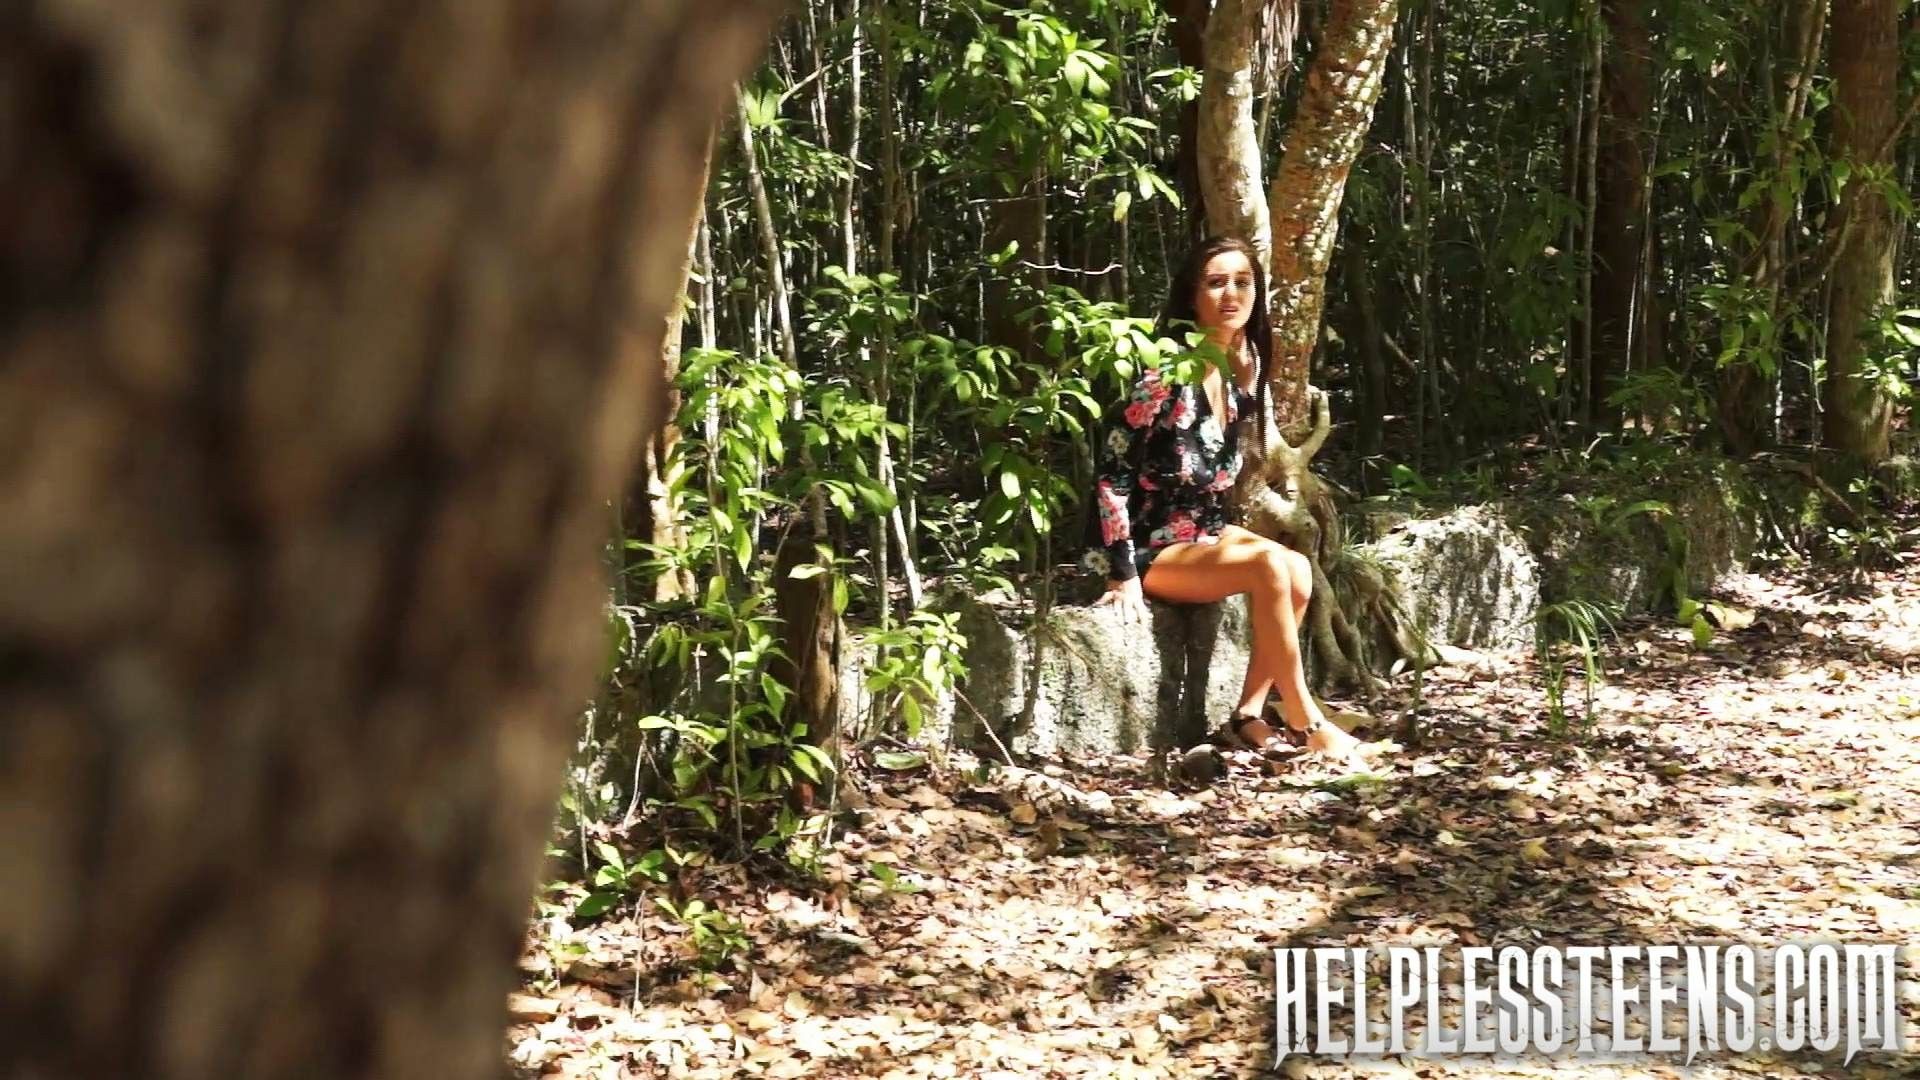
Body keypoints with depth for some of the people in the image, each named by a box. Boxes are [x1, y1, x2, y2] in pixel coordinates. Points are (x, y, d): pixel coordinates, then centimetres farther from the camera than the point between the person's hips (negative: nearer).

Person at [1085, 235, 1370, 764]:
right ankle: (1304, 721, -15)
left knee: (1298, 569, -16)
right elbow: (1111, 476, -19)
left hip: (1202, 535, 8)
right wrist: (1124, 577, -20)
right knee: (1269, 564, -26)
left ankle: (1250, 714, -10)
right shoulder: (1168, 375, -19)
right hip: (1149, 547, -8)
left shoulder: (1243, 369, 4)